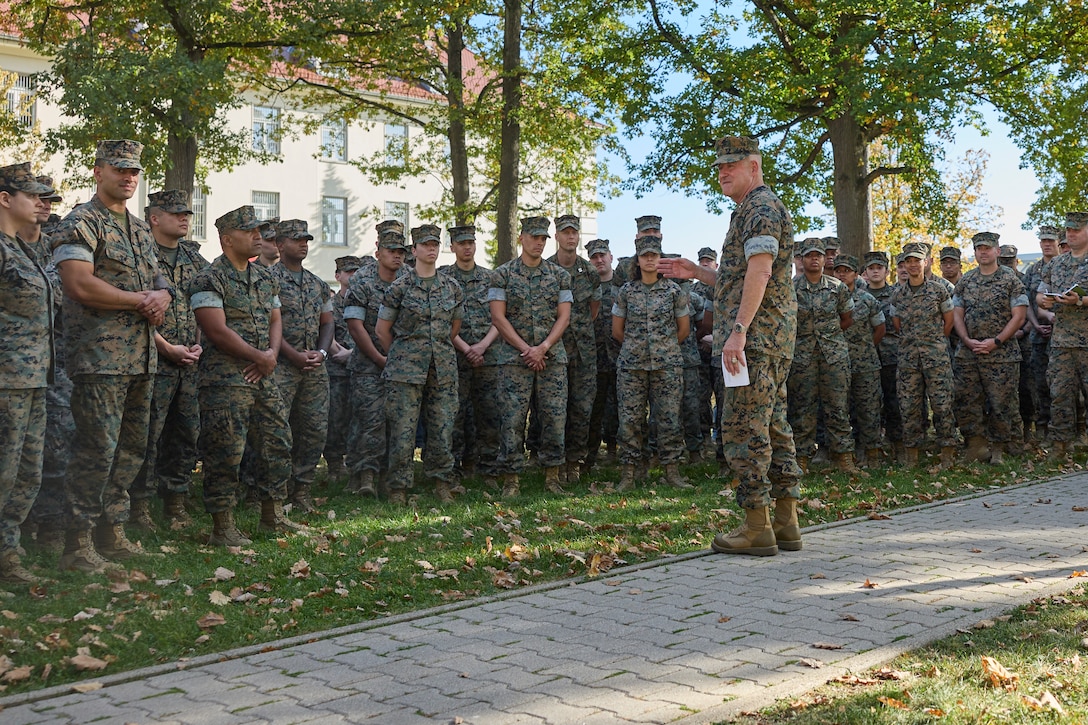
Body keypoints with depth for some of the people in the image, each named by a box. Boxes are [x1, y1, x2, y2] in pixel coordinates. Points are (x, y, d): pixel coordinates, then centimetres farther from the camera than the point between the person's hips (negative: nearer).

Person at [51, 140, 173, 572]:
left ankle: (113, 532, 22)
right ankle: (77, 542, 1)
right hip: (100, 357, -8)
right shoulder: (80, 224, -5)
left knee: (132, 448, 11)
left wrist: (162, 296, -1)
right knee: (97, 448, -9)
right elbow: (79, 284, -18)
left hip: (142, 357, 8)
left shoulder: (141, 229, 20)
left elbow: (158, 280, 24)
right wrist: (141, 300, -12)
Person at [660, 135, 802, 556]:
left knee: (743, 428, -10)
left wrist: (738, 329, -27)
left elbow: (760, 272, -21)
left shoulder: (760, 207, -8)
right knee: (772, 426, 10)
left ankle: (757, 528, -7)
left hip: (756, 334, -11)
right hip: (773, 337, 11)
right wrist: (696, 272, 25)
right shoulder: (757, 210, 25)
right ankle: (786, 523, 14)